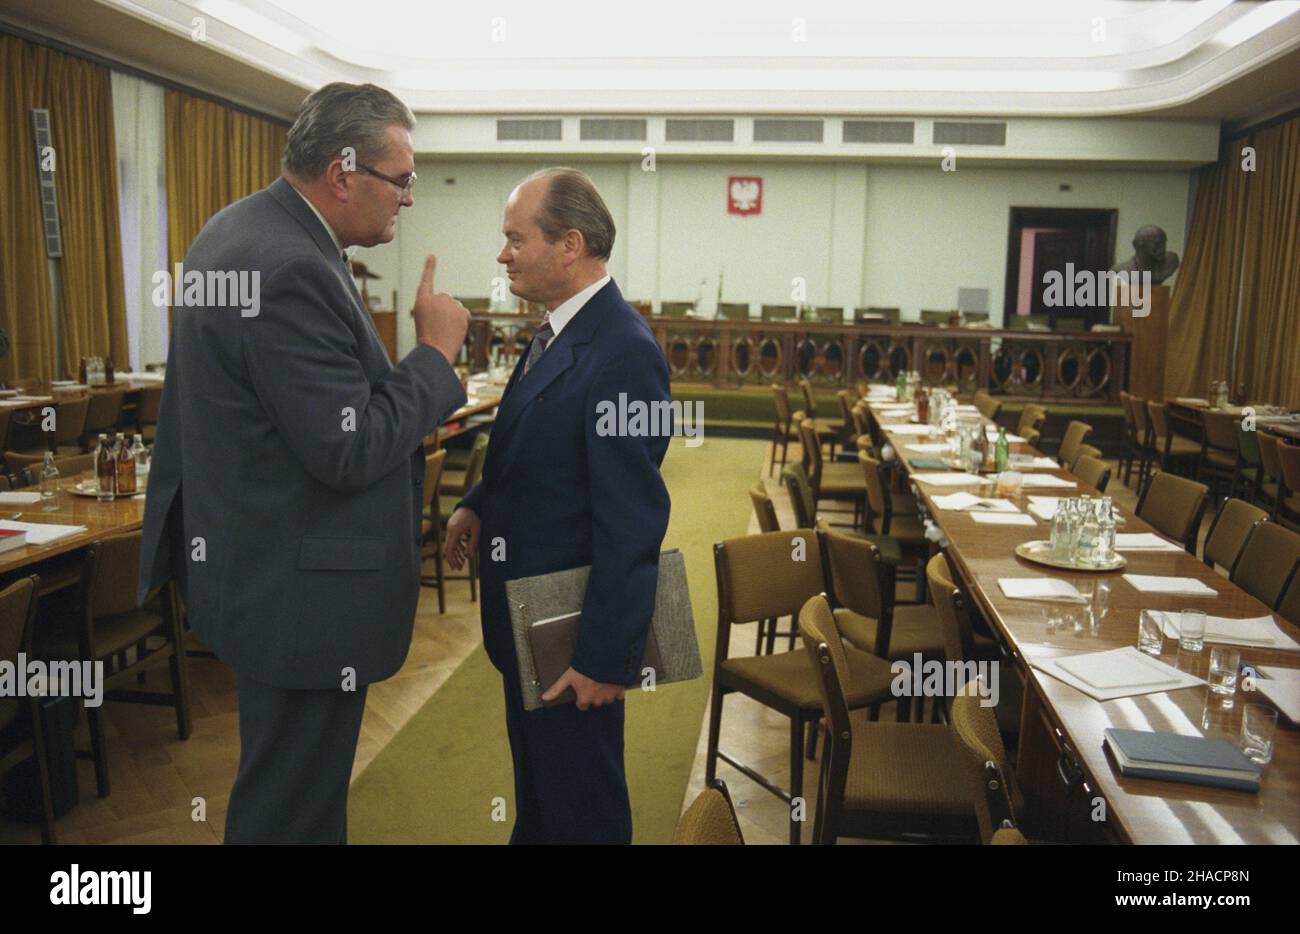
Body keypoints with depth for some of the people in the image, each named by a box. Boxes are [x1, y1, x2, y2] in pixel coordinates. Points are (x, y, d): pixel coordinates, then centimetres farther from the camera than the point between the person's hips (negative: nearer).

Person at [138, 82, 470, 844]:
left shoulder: (246, 229, 7)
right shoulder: (288, 269, -26)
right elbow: (349, 451, -25)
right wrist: (436, 352, -15)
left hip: (261, 567, 11)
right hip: (301, 591, -11)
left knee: (295, 786, 27)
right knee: (293, 808, 9)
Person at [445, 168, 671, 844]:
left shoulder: (622, 353, -25)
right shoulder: (560, 330, 5)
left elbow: (630, 521, -26)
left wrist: (607, 656, -22)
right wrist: (478, 504, -1)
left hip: (570, 622, -9)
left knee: (580, 809, 13)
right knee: (535, 774, 28)